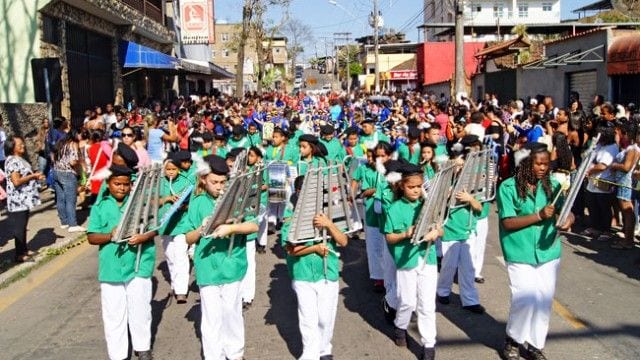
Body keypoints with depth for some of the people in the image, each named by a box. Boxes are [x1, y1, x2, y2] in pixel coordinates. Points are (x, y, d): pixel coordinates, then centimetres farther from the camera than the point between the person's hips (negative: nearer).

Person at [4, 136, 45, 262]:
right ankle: (19, 254, 3)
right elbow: (16, 181, -24)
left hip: (25, 199, 9)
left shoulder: (20, 159, 13)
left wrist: (36, 176, 6)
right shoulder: (12, 161, -17)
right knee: (19, 228, -3)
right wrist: (33, 176, -15)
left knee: (23, 226, 17)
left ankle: (24, 249, 26)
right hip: (18, 201, -9)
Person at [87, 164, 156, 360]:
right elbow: (91, 237, -1)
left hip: (138, 265, 0)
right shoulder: (100, 207, 0)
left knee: (140, 310, 11)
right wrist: (109, 236, -19)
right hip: (111, 268, 1)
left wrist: (143, 237, -19)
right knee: (113, 314, 8)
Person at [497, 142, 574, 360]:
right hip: (520, 254, -4)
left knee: (544, 301, 9)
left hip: (548, 252, 4)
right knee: (526, 299, -9)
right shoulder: (508, 187, -9)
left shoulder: (552, 185, 3)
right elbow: (507, 222, -14)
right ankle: (512, 340, 16)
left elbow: (566, 211, 5)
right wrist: (539, 215, -22)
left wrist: (568, 220, -18)